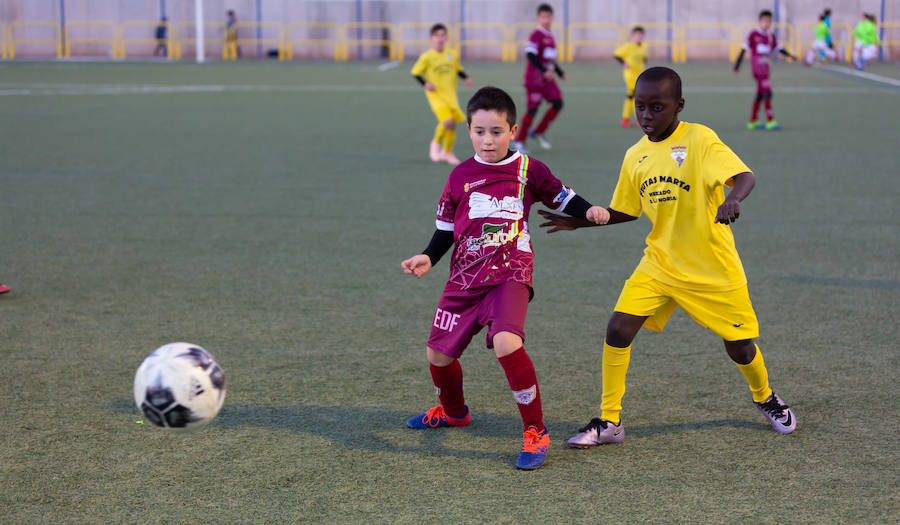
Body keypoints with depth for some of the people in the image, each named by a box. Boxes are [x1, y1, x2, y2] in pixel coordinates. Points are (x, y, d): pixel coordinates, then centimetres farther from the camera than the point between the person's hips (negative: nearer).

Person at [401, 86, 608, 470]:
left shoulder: (528, 170, 1)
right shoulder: (460, 177, 7)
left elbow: (560, 196, 13)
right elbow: (446, 227, 15)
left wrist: (588, 211, -5)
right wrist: (428, 258, 1)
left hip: (510, 276, -4)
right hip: (464, 279, 4)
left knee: (506, 343, -29)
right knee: (438, 353, 10)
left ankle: (535, 431, -14)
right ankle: (452, 412, 44)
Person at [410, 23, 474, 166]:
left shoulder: (453, 55, 4)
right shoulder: (427, 57, -8)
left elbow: (458, 70, 20)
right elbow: (415, 73, -1)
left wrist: (466, 78, 1)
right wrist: (425, 83, -16)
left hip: (451, 95, 5)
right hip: (436, 95, -5)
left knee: (453, 125, 6)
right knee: (447, 122, -22)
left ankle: (447, 152, 28)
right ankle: (436, 143, 8)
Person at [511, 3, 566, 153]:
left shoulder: (550, 37, 15)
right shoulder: (536, 35, -11)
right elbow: (530, 55, -21)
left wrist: (560, 72, 19)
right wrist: (544, 70, -27)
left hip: (548, 77, 8)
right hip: (535, 77, -8)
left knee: (558, 103, -4)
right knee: (532, 109, -5)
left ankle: (538, 132, 8)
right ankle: (519, 141, 7)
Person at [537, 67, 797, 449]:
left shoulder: (699, 139, -14)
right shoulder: (635, 156, 4)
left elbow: (744, 176, -26)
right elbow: (626, 211, 17)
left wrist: (732, 200, -47)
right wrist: (579, 221, 7)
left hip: (713, 269, -4)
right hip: (659, 263, 4)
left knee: (740, 347, 5)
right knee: (618, 329, -11)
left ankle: (765, 398, 39)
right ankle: (608, 423, 2)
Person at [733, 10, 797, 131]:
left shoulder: (771, 37, 11)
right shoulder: (753, 34, -5)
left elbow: (779, 48, 9)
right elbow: (744, 49, -3)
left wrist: (789, 55, -10)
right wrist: (737, 66, -3)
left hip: (765, 67, 7)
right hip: (757, 66, -7)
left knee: (760, 94, 12)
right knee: (767, 92, -15)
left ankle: (753, 122, 21)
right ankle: (770, 121, -15)